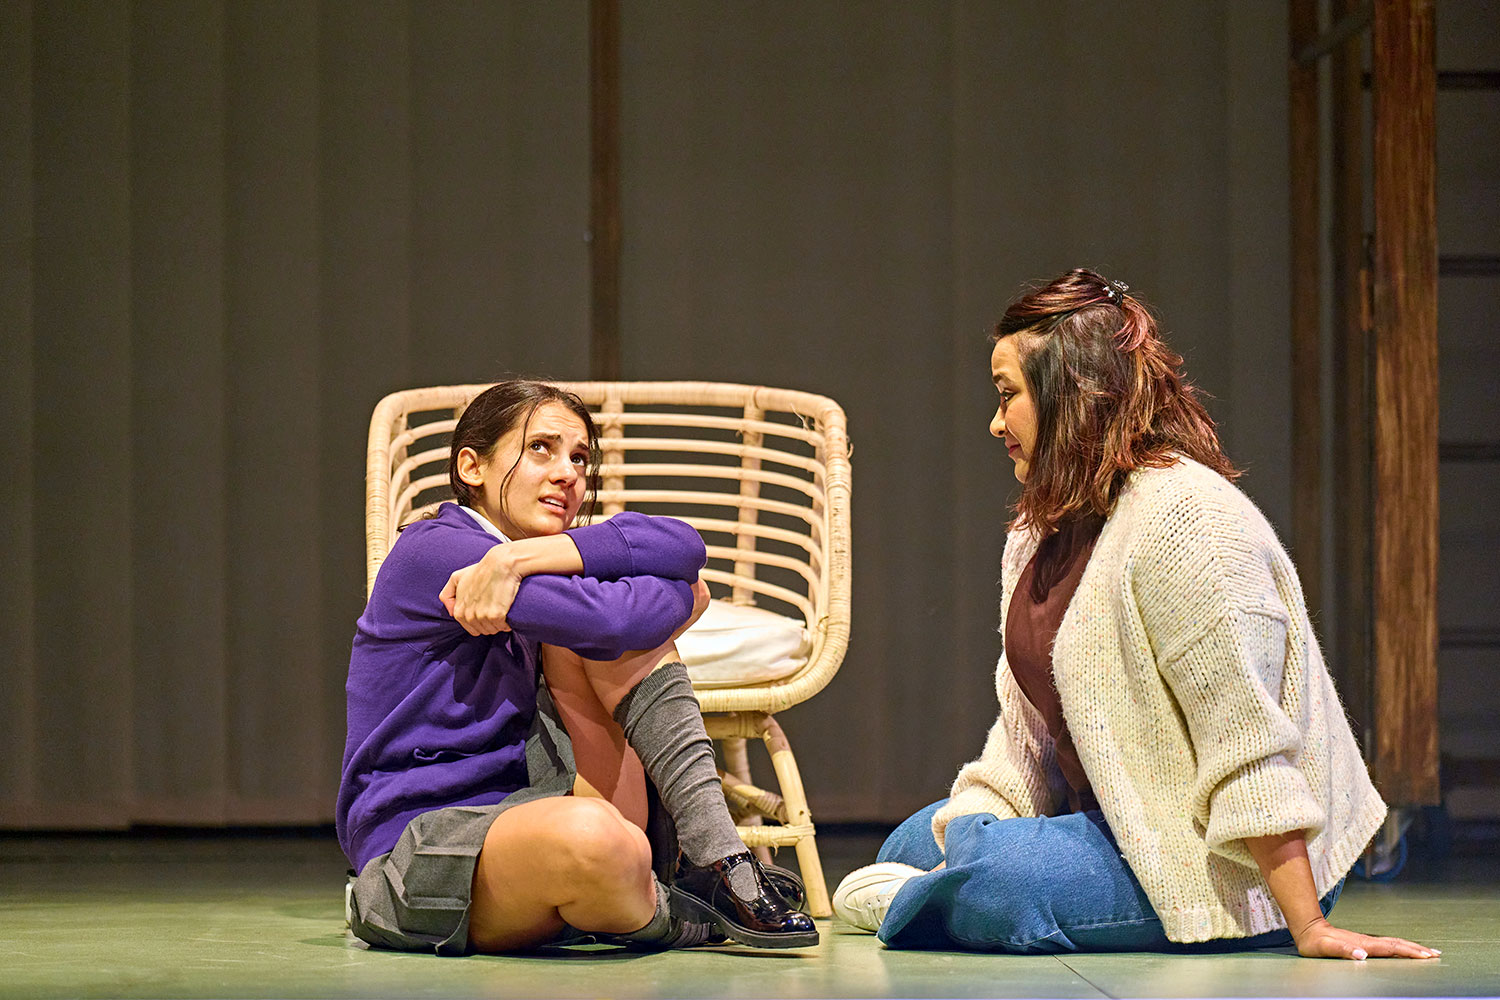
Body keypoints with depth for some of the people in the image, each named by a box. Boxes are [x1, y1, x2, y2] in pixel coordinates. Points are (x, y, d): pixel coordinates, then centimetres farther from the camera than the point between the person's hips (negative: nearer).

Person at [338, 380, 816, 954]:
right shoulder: (430, 551, -7)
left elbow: (682, 547, -3)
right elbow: (605, 619, -19)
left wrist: (521, 557, -14)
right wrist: (676, 593, 2)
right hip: (418, 837, -8)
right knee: (594, 839, -43)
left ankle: (724, 864, -10)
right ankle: (666, 915, -5)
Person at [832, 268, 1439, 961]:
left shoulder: (1185, 521, -21)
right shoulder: (1042, 533, 12)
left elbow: (1246, 740, -27)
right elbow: (1029, 717, 13)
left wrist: (1307, 928, -29)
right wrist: (975, 819, -5)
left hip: (1228, 859, -10)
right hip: (1120, 822, 10)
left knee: (1000, 879, -28)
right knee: (913, 843, 12)